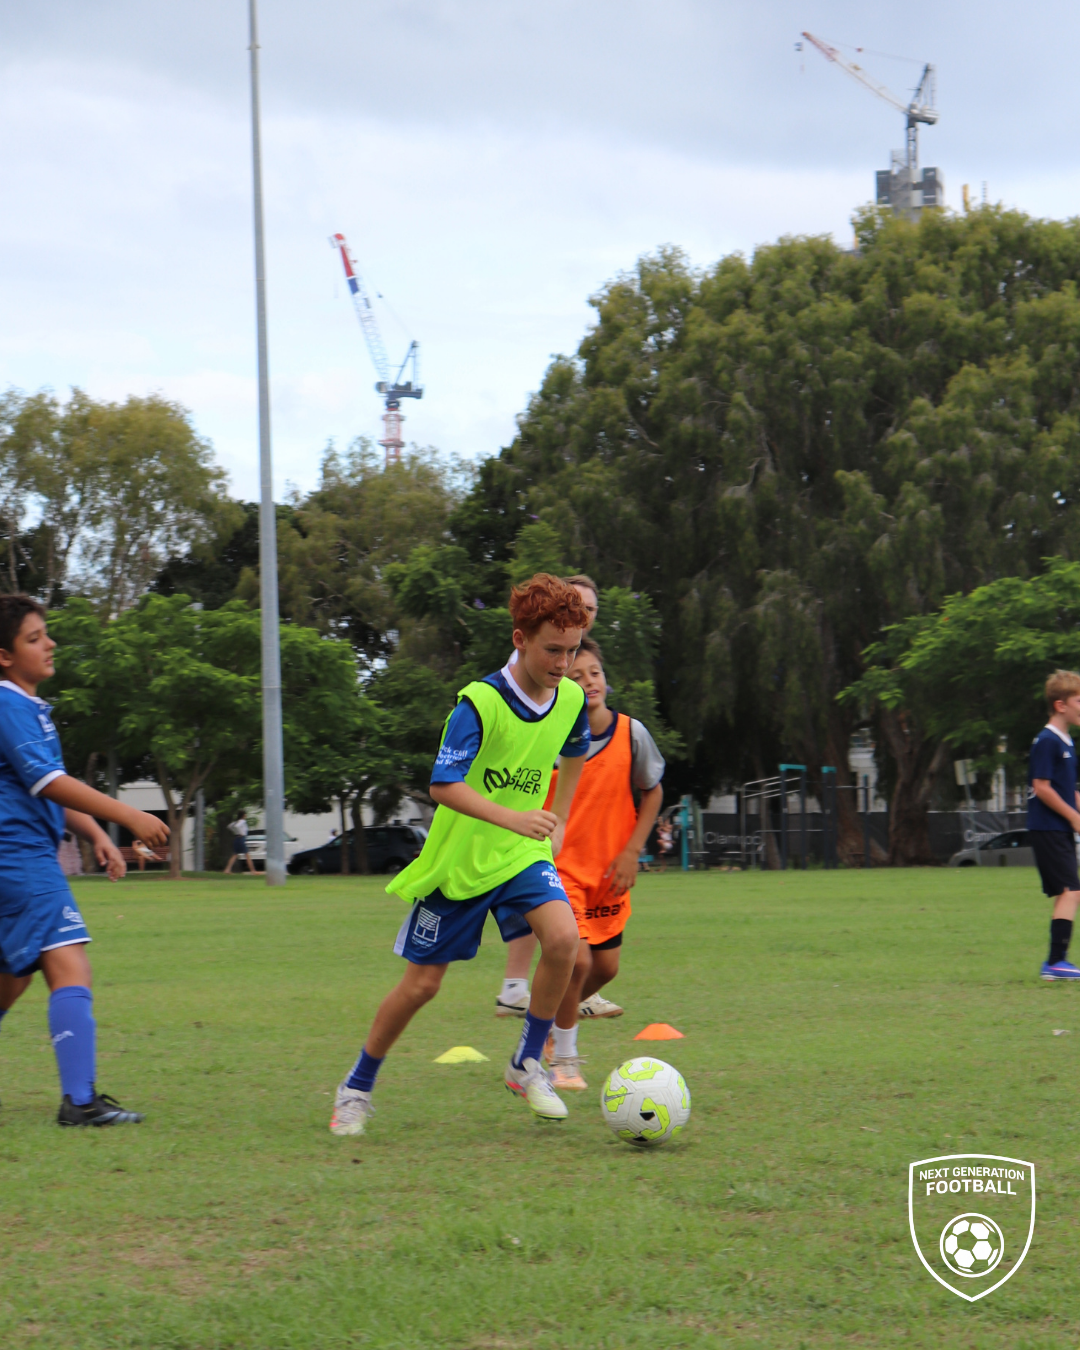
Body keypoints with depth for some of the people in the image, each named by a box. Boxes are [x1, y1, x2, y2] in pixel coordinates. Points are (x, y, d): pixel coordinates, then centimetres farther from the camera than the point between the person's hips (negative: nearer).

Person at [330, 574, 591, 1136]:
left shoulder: (571, 700, -4)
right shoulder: (479, 703, -21)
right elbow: (443, 785, -30)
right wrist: (512, 817, -41)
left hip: (522, 856, 4)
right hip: (458, 860, -4)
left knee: (563, 937, -24)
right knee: (421, 983, 3)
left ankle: (527, 1064, -5)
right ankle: (357, 1088, 24)